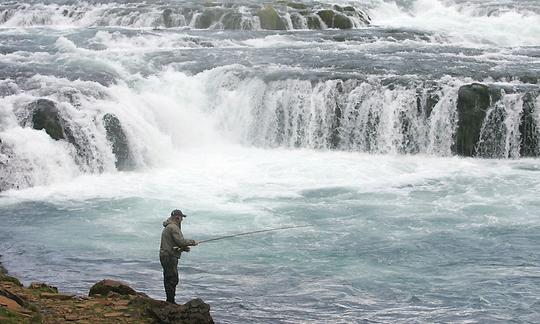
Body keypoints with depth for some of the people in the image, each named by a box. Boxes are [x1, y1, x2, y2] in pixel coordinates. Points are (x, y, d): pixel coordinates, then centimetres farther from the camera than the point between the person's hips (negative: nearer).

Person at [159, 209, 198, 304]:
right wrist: (192, 242, -7)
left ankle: (170, 301, 20)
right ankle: (171, 301, -8)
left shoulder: (168, 227, 20)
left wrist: (184, 248, 12)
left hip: (165, 256, 11)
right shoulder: (173, 227, -14)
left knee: (168, 279, 14)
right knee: (173, 279, -9)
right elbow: (180, 241, -21)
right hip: (170, 257, -11)